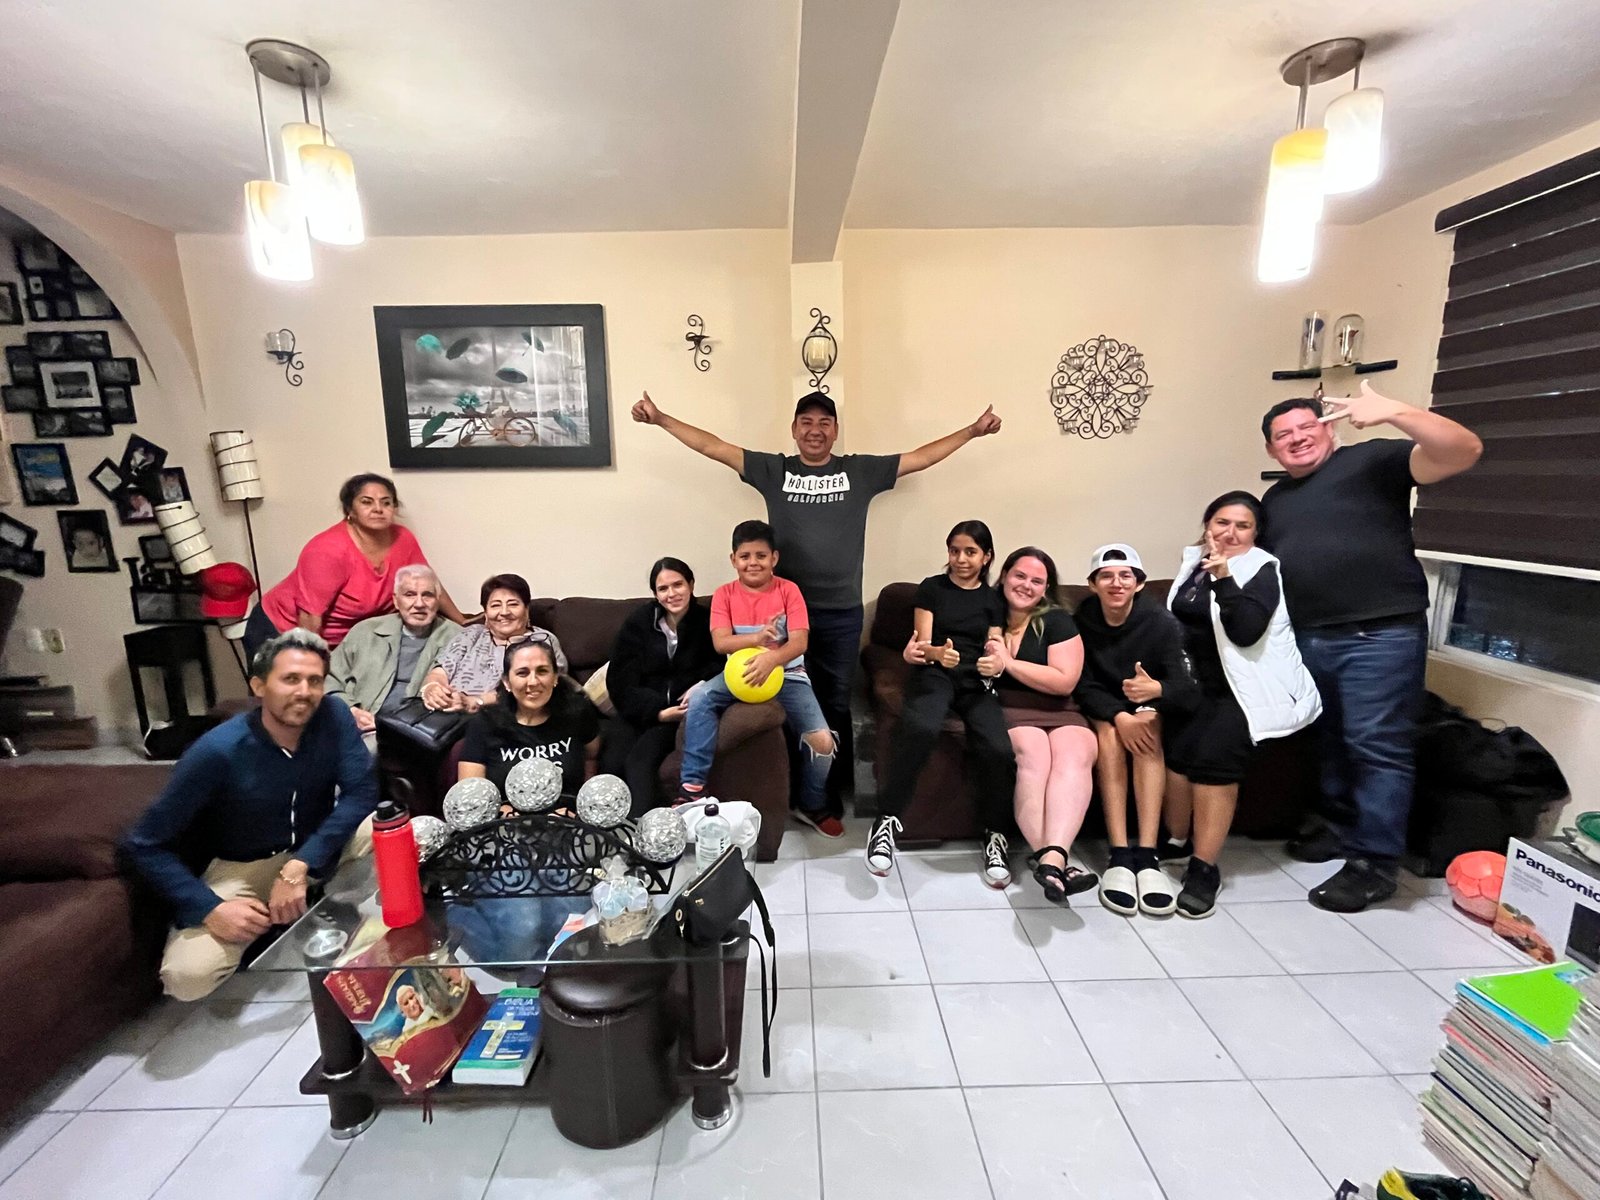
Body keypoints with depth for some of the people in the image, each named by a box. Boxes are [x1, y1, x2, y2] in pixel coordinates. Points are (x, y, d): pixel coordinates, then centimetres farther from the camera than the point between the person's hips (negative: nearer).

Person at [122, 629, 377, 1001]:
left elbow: (361, 791, -20)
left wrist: (300, 865, -30)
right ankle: (268, 925, 7)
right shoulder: (218, 751, -24)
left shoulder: (333, 716, -19)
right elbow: (145, 844, -16)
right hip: (242, 867, -1)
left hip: (318, 849, 2)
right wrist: (210, 908, -26)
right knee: (187, 977, -25)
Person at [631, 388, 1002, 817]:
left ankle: (833, 793, 25)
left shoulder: (861, 471, 5)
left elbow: (922, 457, 6)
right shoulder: (773, 469, 4)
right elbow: (715, 447, 1)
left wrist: (973, 430, 3)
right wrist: (660, 419, -4)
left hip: (842, 613, 0)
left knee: (836, 705, 10)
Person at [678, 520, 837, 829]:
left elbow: (799, 642, -15)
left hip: (787, 674, -1)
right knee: (699, 699, -28)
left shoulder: (788, 590, -5)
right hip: (740, 670, 2)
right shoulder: (724, 594, 0)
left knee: (822, 740, -17)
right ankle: (692, 787, -17)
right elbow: (720, 642, -11)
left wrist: (771, 658, -36)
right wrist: (757, 637, -31)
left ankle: (813, 806, 12)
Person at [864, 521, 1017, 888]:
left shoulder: (993, 599, 20)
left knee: (999, 750, -27)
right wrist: (937, 652, -22)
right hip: (934, 674, -2)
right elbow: (923, 642, 3)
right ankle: (887, 820, -25)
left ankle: (996, 835, -4)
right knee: (920, 728, -38)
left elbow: (995, 650, 11)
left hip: (976, 681, 3)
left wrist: (997, 663, -14)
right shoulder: (931, 588, 13)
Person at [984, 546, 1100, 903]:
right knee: (1034, 753, -32)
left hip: (1059, 712, 1)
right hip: (1007, 710, -1)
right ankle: (1054, 860, -37)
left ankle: (1050, 857, -44)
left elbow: (1065, 681, -3)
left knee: (1075, 754, -31)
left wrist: (1009, 663, -9)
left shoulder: (1057, 621, 7)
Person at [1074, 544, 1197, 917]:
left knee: (1146, 723, -32)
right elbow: (1084, 686, -14)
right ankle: (1120, 855, -33)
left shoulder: (1160, 621, -16)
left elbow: (1186, 687, -24)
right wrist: (1119, 716, -32)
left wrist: (1157, 690, -48)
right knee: (1109, 732, -31)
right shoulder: (1082, 620, -14)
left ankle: (1146, 855, -35)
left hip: (1150, 708, 0)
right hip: (1101, 708, 0)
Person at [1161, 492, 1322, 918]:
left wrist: (1224, 577, -29)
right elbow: (1177, 621, 22)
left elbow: (1246, 632, -21)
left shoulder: (1261, 570, -6)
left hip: (1245, 688, -5)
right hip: (1199, 684, 5)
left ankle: (1204, 868, -15)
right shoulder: (1192, 562, 11)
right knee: (1175, 747, -20)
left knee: (1214, 755, -26)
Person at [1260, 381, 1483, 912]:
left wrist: (1394, 411, -25)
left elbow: (1463, 451, -16)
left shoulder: (1373, 461, -2)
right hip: (1308, 641, 7)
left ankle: (1374, 863, 6)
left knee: (1378, 747, -3)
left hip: (1380, 636, -6)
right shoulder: (1274, 500, 17)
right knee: (1330, 740, 18)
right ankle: (1339, 824, 35)